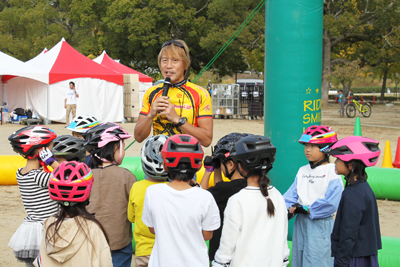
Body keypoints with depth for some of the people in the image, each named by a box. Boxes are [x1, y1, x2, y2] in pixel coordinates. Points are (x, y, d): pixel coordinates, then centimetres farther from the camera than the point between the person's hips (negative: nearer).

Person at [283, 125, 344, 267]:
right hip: (301, 224, 7)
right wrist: (288, 210, -14)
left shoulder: (332, 172, -8)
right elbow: (291, 194, 5)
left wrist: (307, 209, -14)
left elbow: (331, 203, -19)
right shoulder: (302, 171, 13)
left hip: (320, 225, -7)